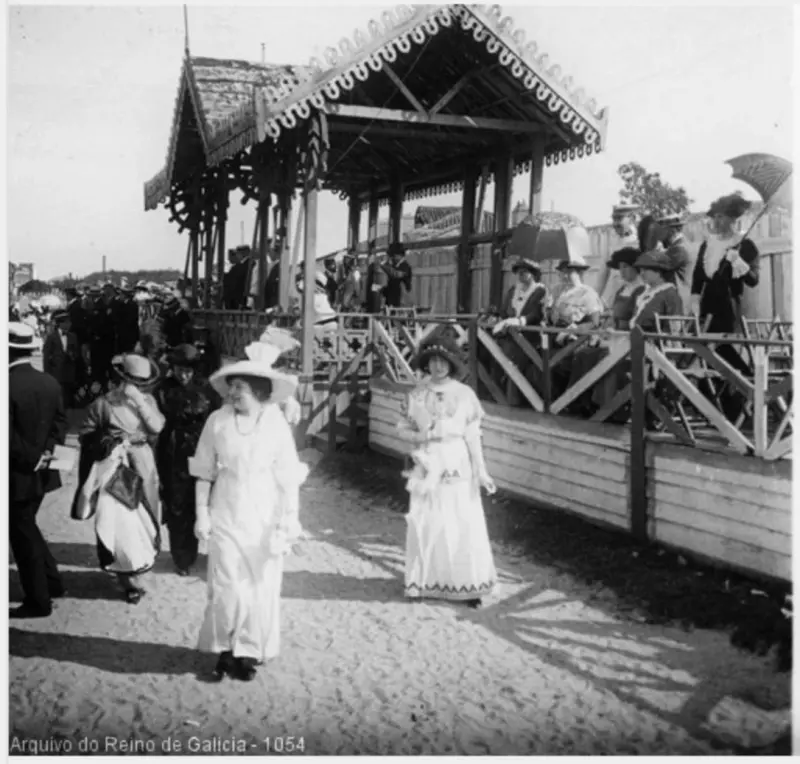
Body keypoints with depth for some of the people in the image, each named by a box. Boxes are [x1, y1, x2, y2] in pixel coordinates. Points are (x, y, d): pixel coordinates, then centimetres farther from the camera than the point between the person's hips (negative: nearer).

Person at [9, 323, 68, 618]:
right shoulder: (50, 382, 1)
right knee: (27, 527, 25)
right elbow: (60, 421, 8)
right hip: (41, 471, 7)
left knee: (23, 536, 5)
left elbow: (8, 437, -24)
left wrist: (32, 458, -13)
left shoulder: (8, 386, -22)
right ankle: (52, 581, 31)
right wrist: (45, 453, 1)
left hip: (19, 475, -7)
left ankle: (38, 602, 15)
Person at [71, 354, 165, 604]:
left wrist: (139, 401, -18)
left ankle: (137, 565, 30)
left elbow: (157, 426, -12)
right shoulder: (103, 404, -3)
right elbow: (86, 435, 5)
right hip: (113, 470, -3)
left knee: (142, 521, 8)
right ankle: (131, 581, 3)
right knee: (119, 524, -6)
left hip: (142, 468, 3)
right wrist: (106, 443, -11)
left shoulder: (147, 401, 3)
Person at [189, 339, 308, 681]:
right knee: (226, 588, 0)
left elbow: (289, 481, -6)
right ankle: (225, 649, 22)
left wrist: (288, 524, -8)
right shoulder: (217, 422, -6)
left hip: (264, 520, 0)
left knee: (262, 588, 6)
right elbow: (204, 472, 3)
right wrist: (202, 513, 1)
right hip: (226, 517, 0)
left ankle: (249, 652, 24)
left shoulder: (276, 425, -9)